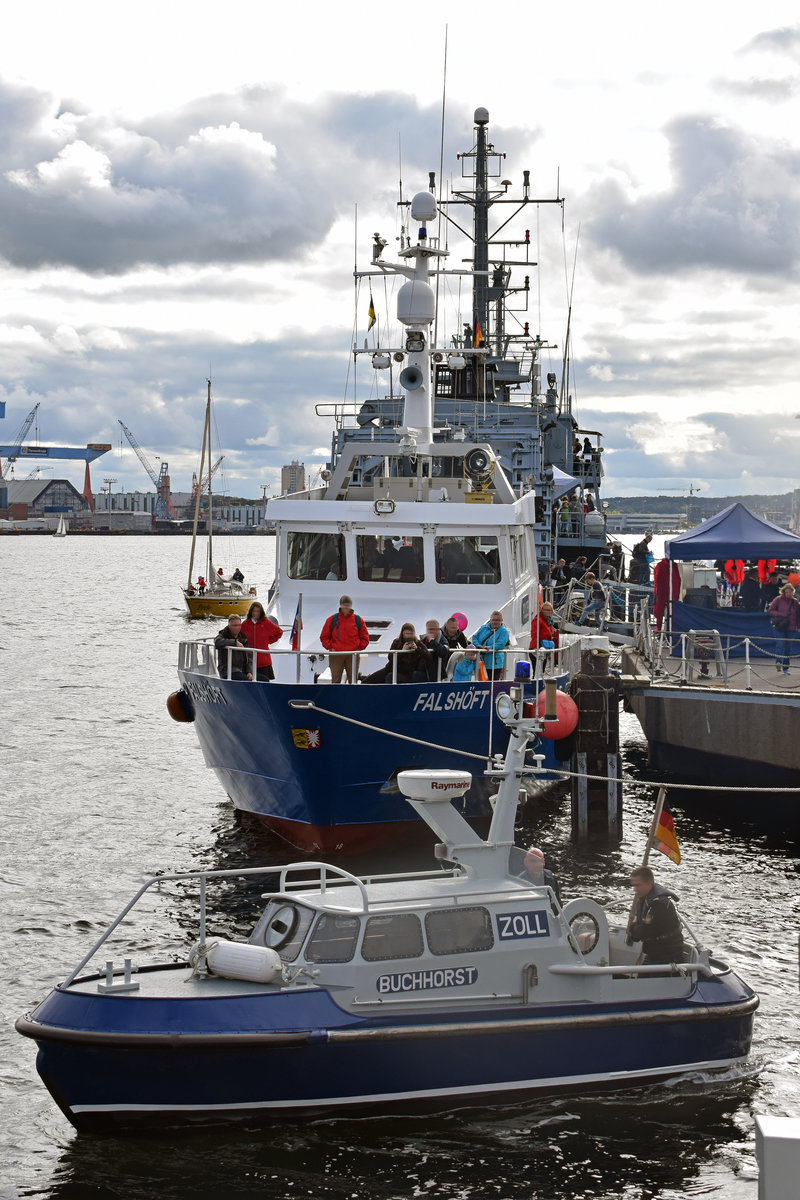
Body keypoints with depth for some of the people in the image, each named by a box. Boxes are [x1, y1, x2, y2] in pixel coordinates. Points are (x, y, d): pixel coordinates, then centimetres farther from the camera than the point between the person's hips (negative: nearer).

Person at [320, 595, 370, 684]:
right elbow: (324, 637, 8)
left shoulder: (358, 620, 7)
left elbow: (365, 638, 11)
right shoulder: (332, 619, 5)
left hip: (353, 655, 1)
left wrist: (359, 648, -1)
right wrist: (330, 648, -3)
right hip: (336, 655, -1)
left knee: (353, 680, 3)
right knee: (335, 680, -2)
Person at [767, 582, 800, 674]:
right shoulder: (778, 600, 0)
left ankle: (785, 667, 12)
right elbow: (770, 611, -3)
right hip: (780, 627, -4)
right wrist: (782, 614, -14)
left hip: (790, 628, 4)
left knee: (788, 647, 5)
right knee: (780, 643, -21)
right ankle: (778, 662, -32)